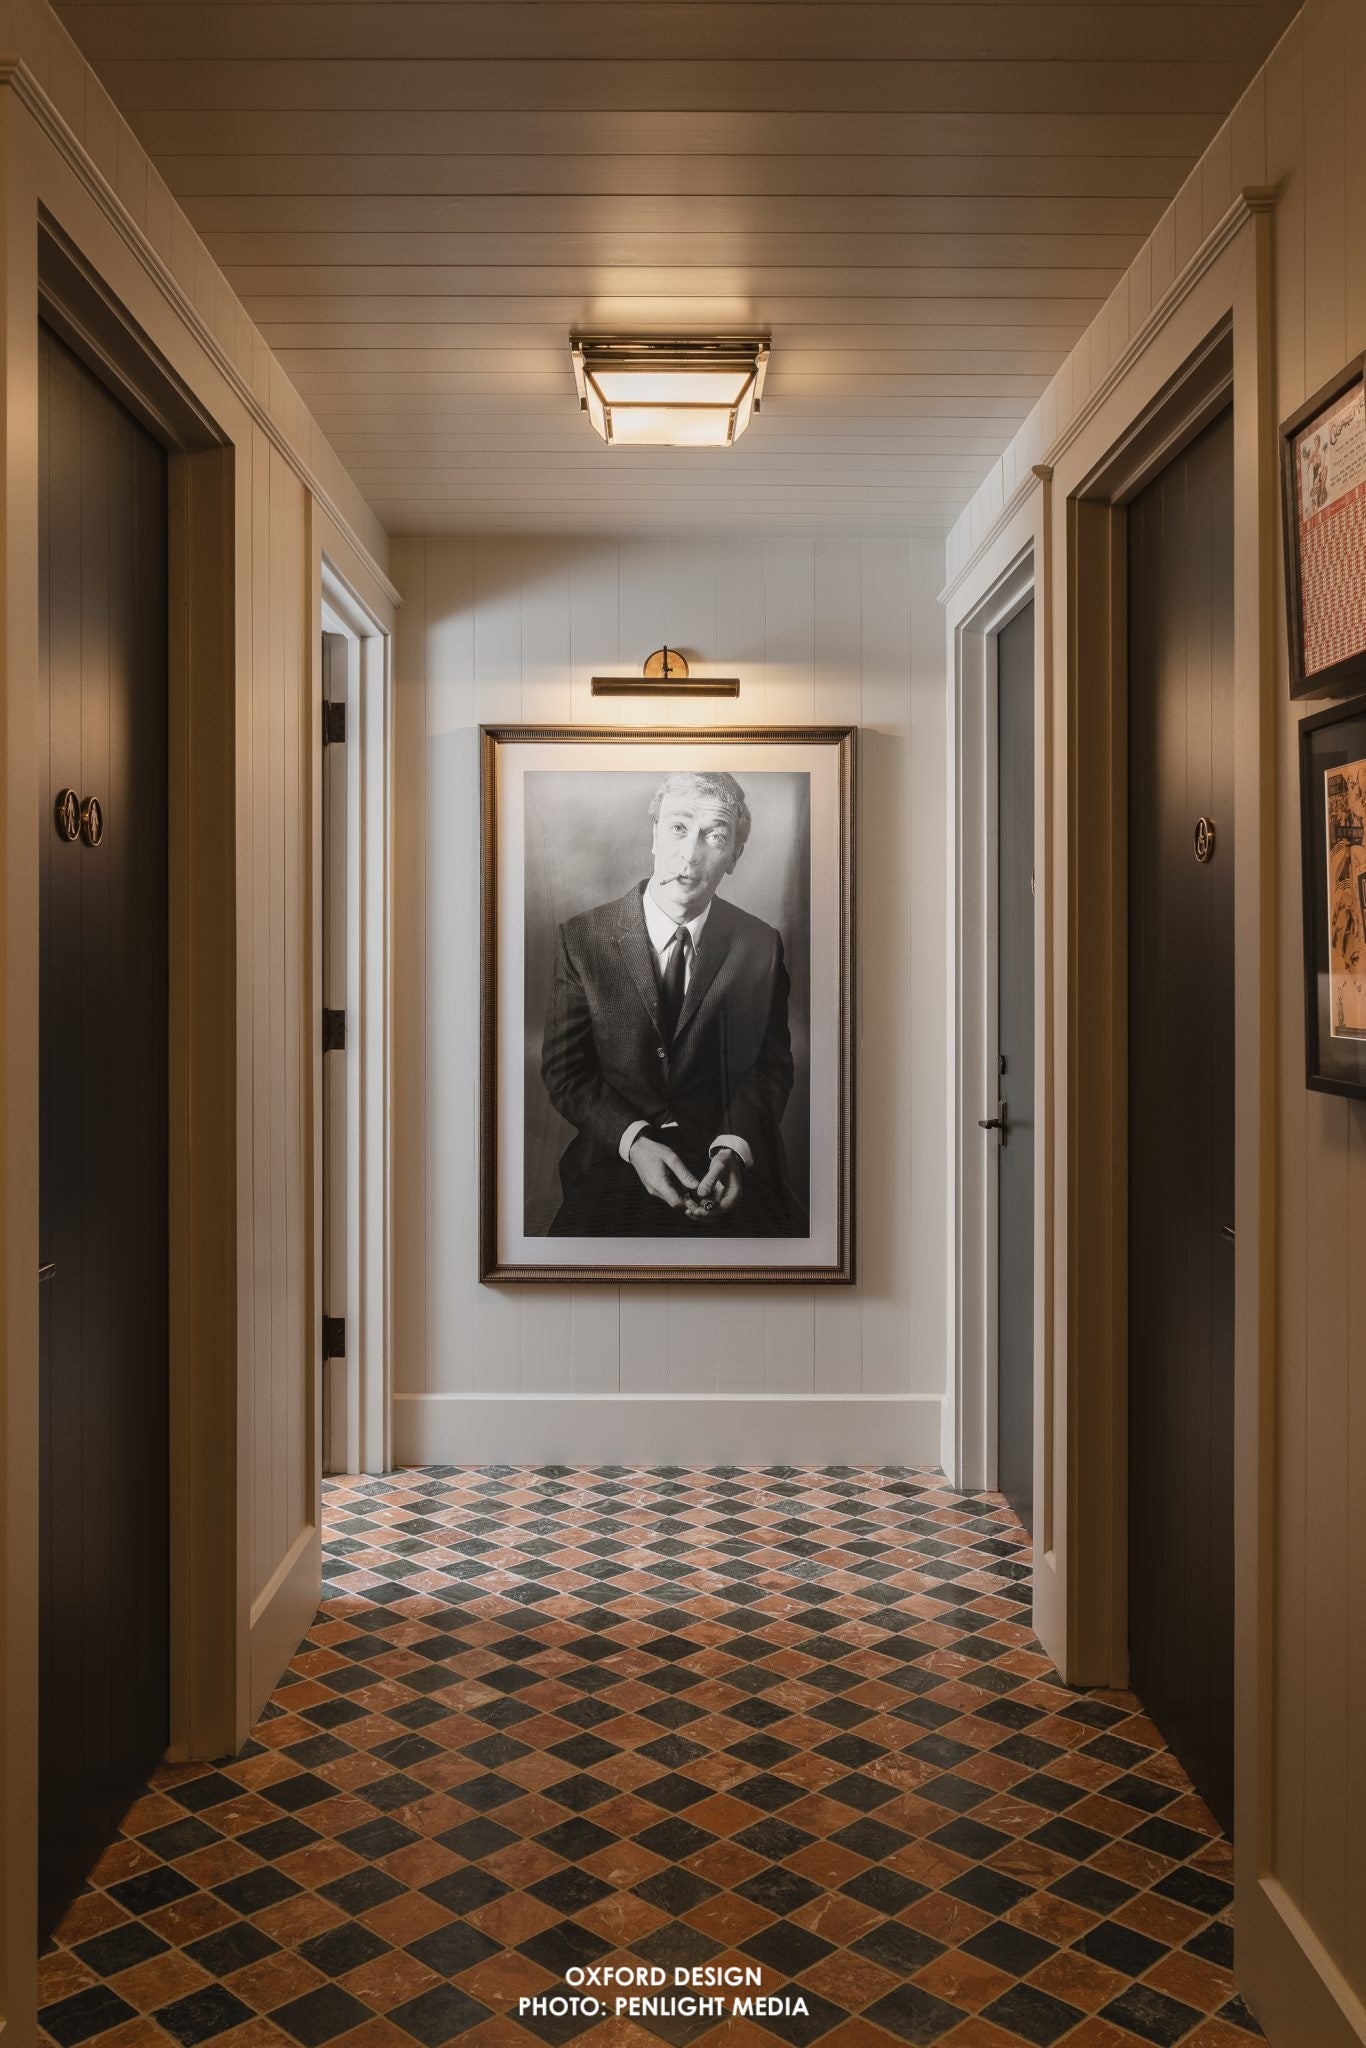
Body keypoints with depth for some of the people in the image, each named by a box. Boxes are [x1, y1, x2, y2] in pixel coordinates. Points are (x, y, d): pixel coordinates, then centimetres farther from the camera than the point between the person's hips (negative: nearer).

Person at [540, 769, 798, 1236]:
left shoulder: (762, 945, 2)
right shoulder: (580, 939, -1)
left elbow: (772, 1065, 7)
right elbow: (564, 1070, 1)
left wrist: (735, 1147, -12)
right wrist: (633, 1141, -14)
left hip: (736, 1164, 0)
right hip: (615, 1160, 0)